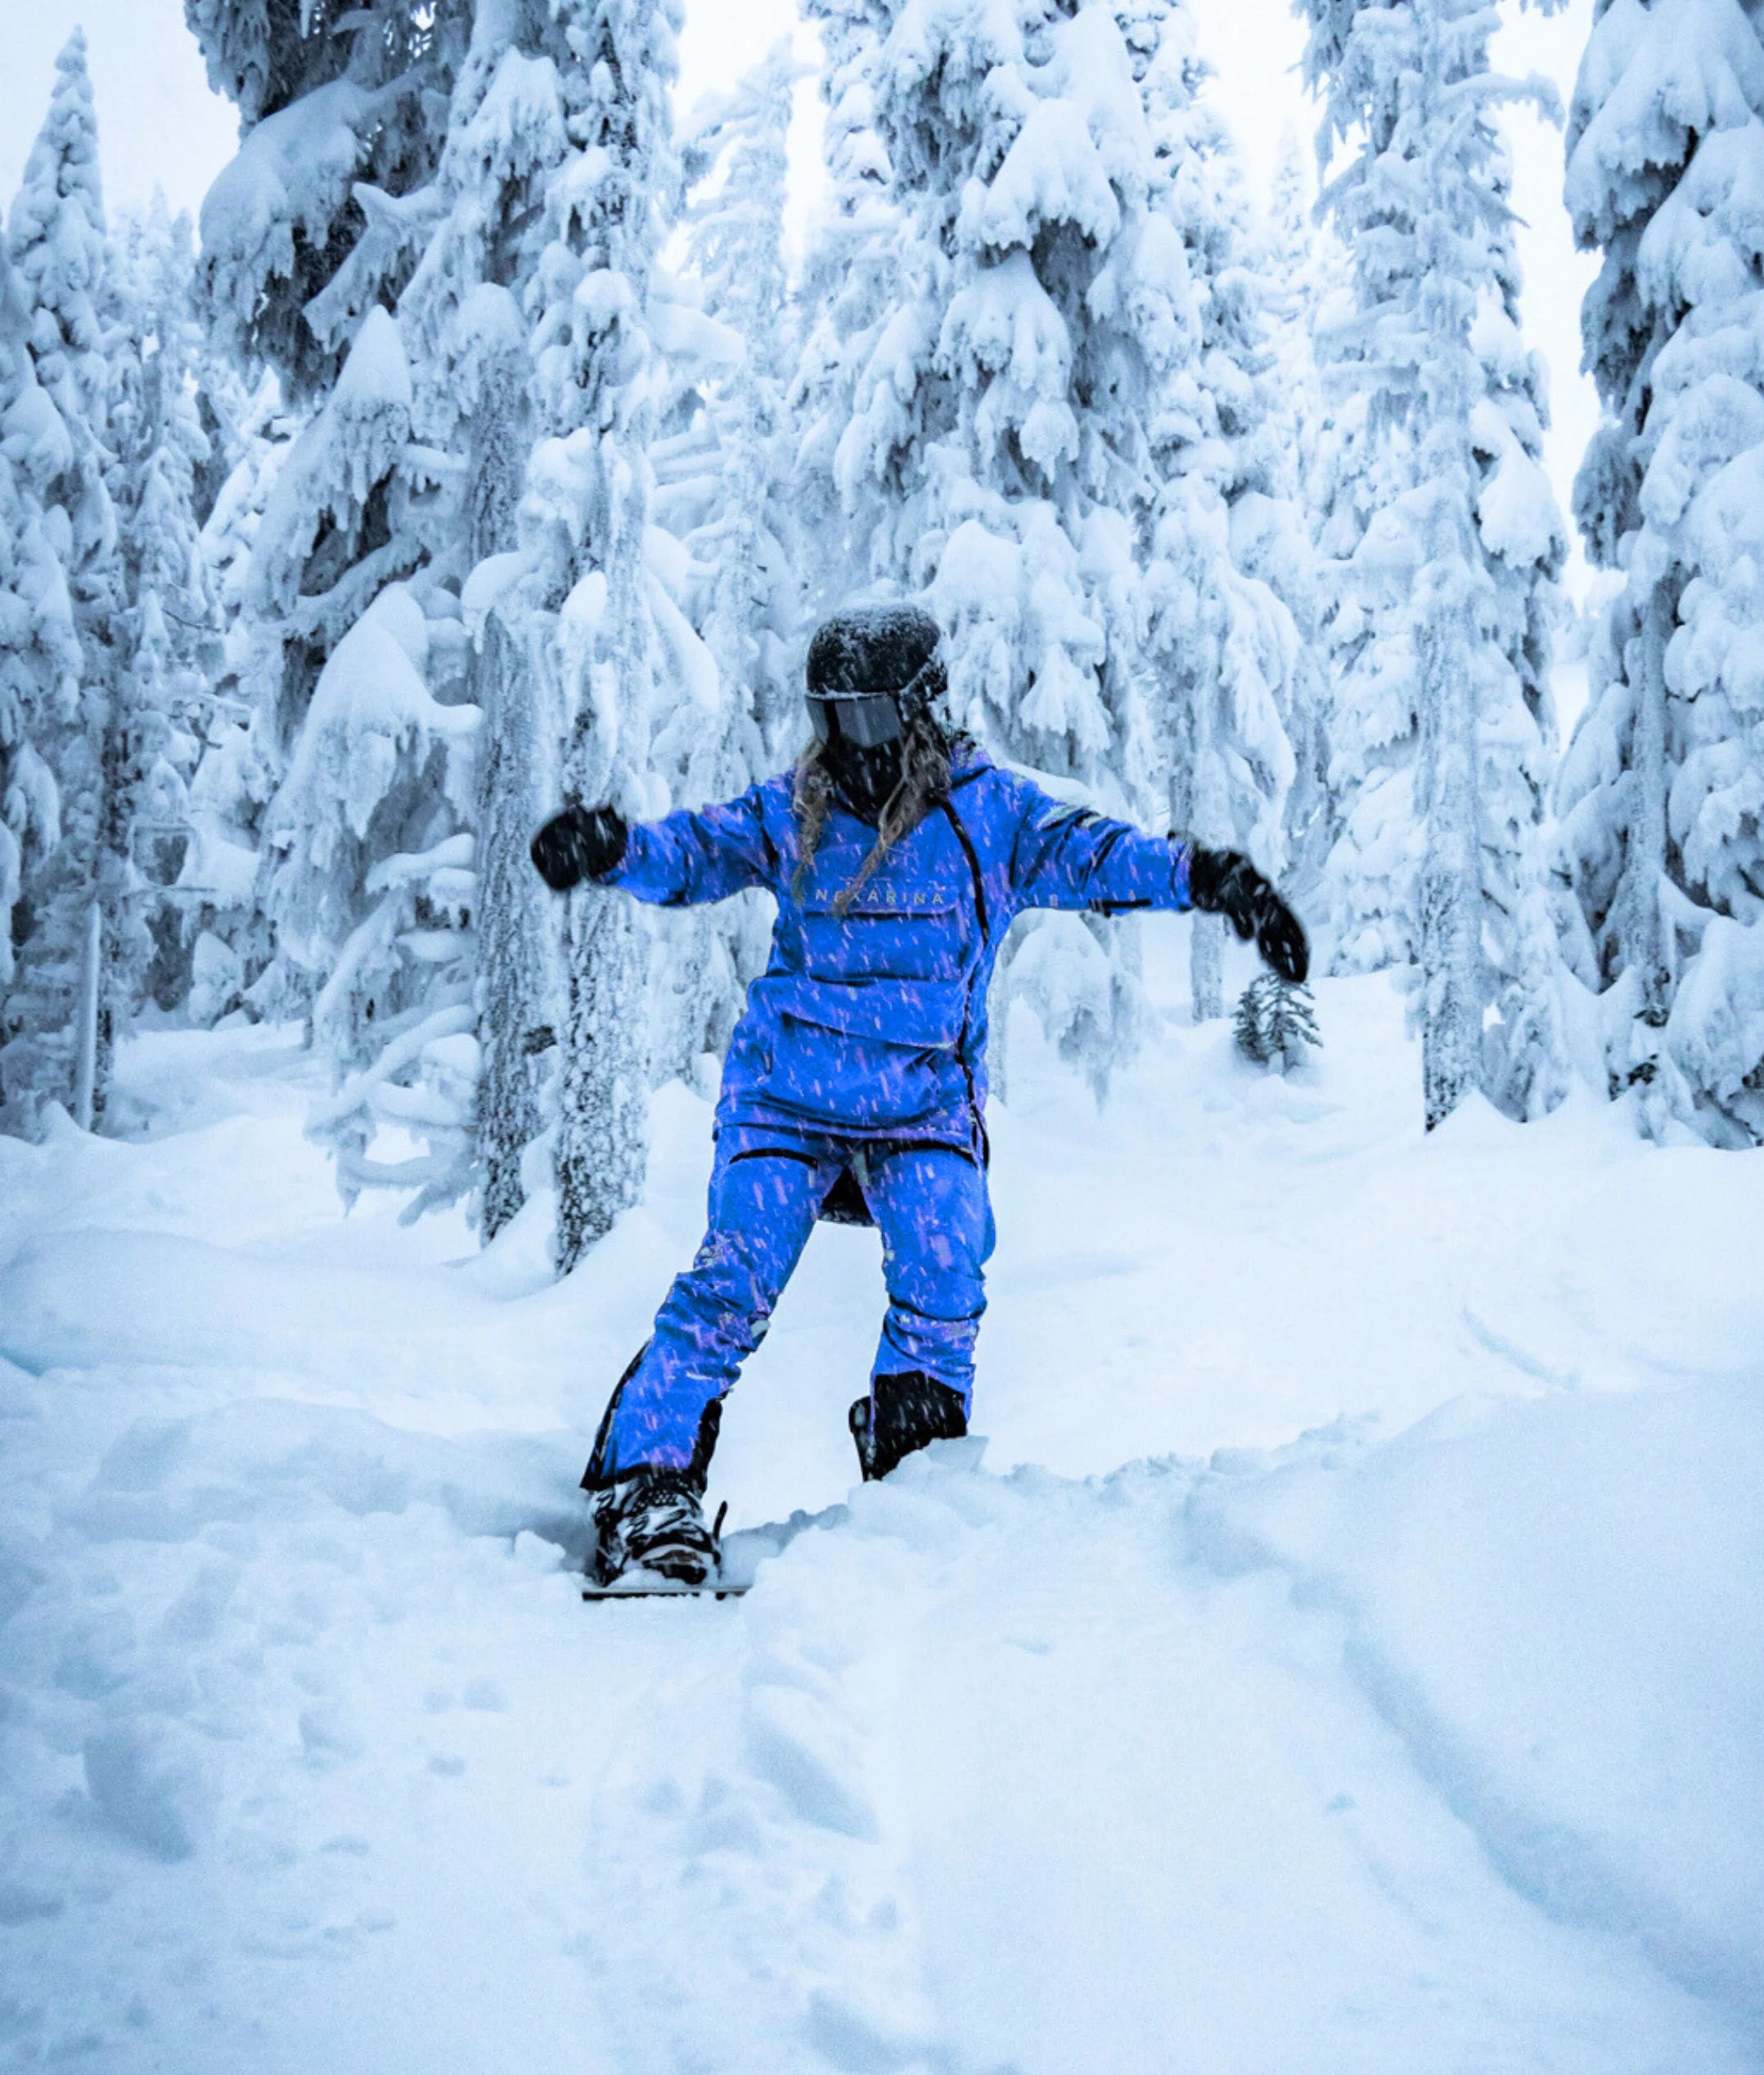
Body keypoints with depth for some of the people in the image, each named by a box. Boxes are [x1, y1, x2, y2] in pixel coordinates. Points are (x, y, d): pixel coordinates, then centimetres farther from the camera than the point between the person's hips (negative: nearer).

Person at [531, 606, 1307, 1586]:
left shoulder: (989, 809, 1)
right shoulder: (793, 810, 4)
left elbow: (1092, 852, -4)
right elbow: (699, 851, 1)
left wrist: (1207, 877, -18)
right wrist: (614, 847, -20)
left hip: (924, 1104, 0)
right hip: (787, 1092, 0)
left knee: (944, 1279, -16)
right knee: (733, 1281, -11)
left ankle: (913, 1468, 5)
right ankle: (648, 1488, -6)